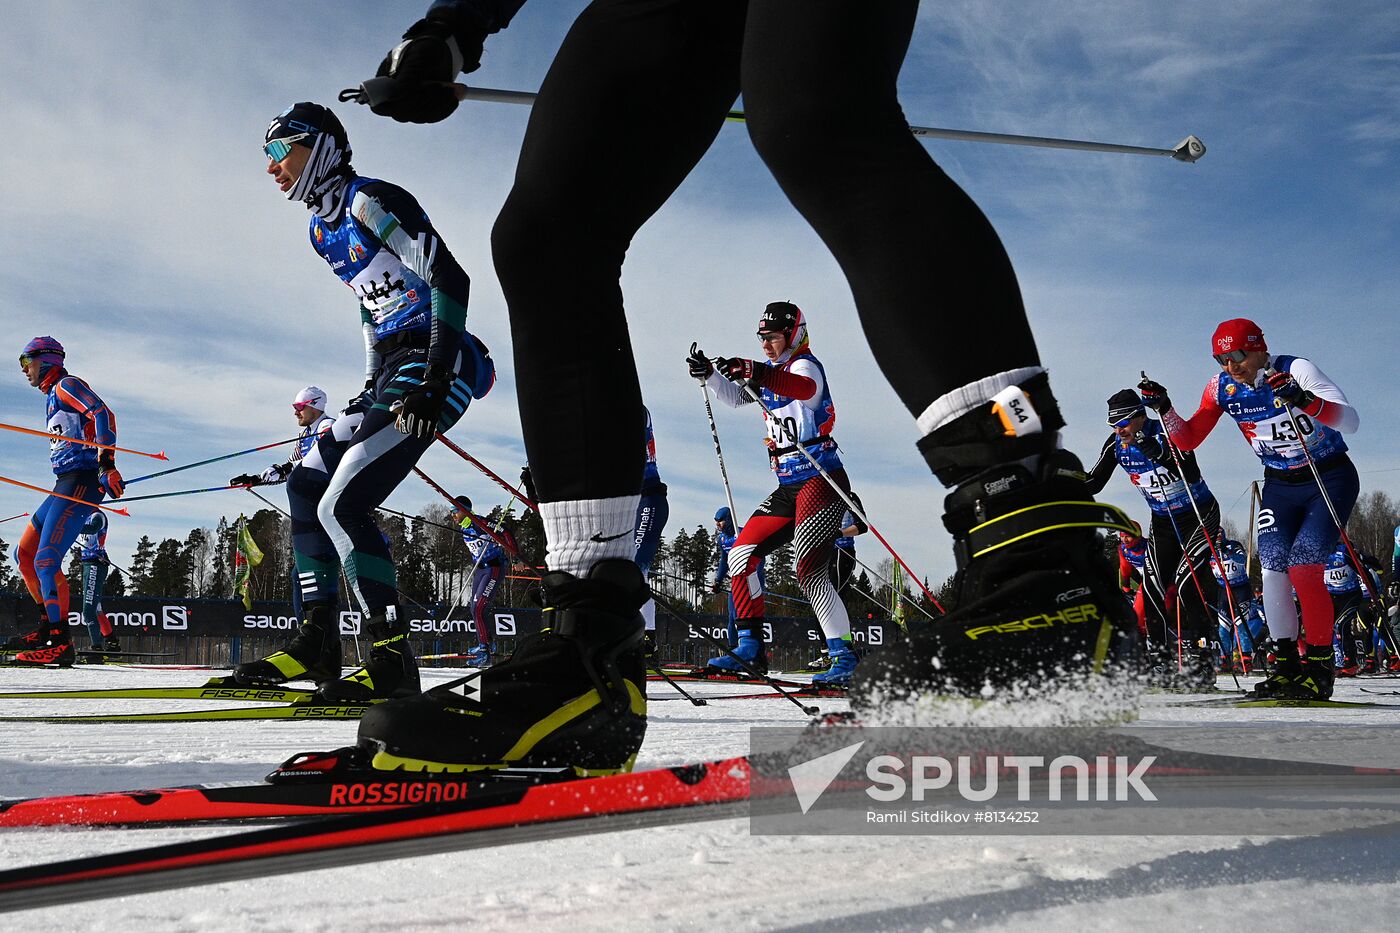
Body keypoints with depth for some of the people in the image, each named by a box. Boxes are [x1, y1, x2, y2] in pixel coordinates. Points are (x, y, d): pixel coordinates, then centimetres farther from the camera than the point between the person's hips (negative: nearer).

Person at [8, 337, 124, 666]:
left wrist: (106, 463, -30)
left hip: (81, 481, -10)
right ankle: (48, 625, 15)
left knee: (46, 559, -17)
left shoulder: (66, 385, -3)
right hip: (65, 485, 10)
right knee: (24, 553, 11)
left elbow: (103, 414, -19)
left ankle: (60, 643, -17)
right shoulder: (53, 397, 26)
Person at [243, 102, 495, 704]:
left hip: (437, 365, -10)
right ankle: (318, 642, 15)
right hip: (391, 369, 10)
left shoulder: (371, 202, -11)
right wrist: (372, 389, 19)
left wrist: (434, 380, -24)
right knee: (305, 486, 10)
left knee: (341, 505, -18)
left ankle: (393, 660, -15)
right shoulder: (322, 230, 18)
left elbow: (449, 279, -18)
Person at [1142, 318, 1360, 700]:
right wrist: (1164, 408, -17)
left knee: (1303, 566, -18)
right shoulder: (1221, 388, -6)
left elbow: (1351, 421, -30)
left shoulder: (1296, 369, -21)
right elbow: (1188, 439, 0)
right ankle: (1287, 664, 2)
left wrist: (1305, 400, -47)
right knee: (1272, 569, -9)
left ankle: (1320, 668, -9)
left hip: (1331, 478, -5)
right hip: (1280, 485, 5)